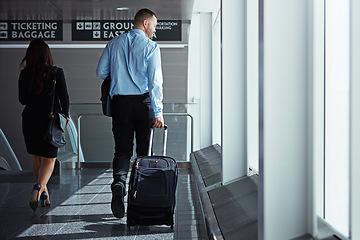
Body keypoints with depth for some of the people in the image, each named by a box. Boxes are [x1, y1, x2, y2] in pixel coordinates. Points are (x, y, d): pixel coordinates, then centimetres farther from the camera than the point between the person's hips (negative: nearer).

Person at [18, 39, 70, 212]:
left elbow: (22, 100, 4)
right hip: (50, 120, -2)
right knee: (49, 160, 5)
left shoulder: (24, 75, -4)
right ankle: (39, 188, -20)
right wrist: (65, 115, 12)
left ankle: (43, 192, 27)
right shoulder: (56, 73, -10)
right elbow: (64, 98, -6)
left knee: (37, 158, 19)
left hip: (30, 120, 2)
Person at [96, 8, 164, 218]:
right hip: (143, 101, -2)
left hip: (120, 101, 3)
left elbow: (100, 72, 8)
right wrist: (158, 112, -11)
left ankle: (119, 181, -22)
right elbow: (155, 81, -11)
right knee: (144, 150, 10)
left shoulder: (114, 44, 8)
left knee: (122, 149, 5)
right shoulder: (151, 47, -4)